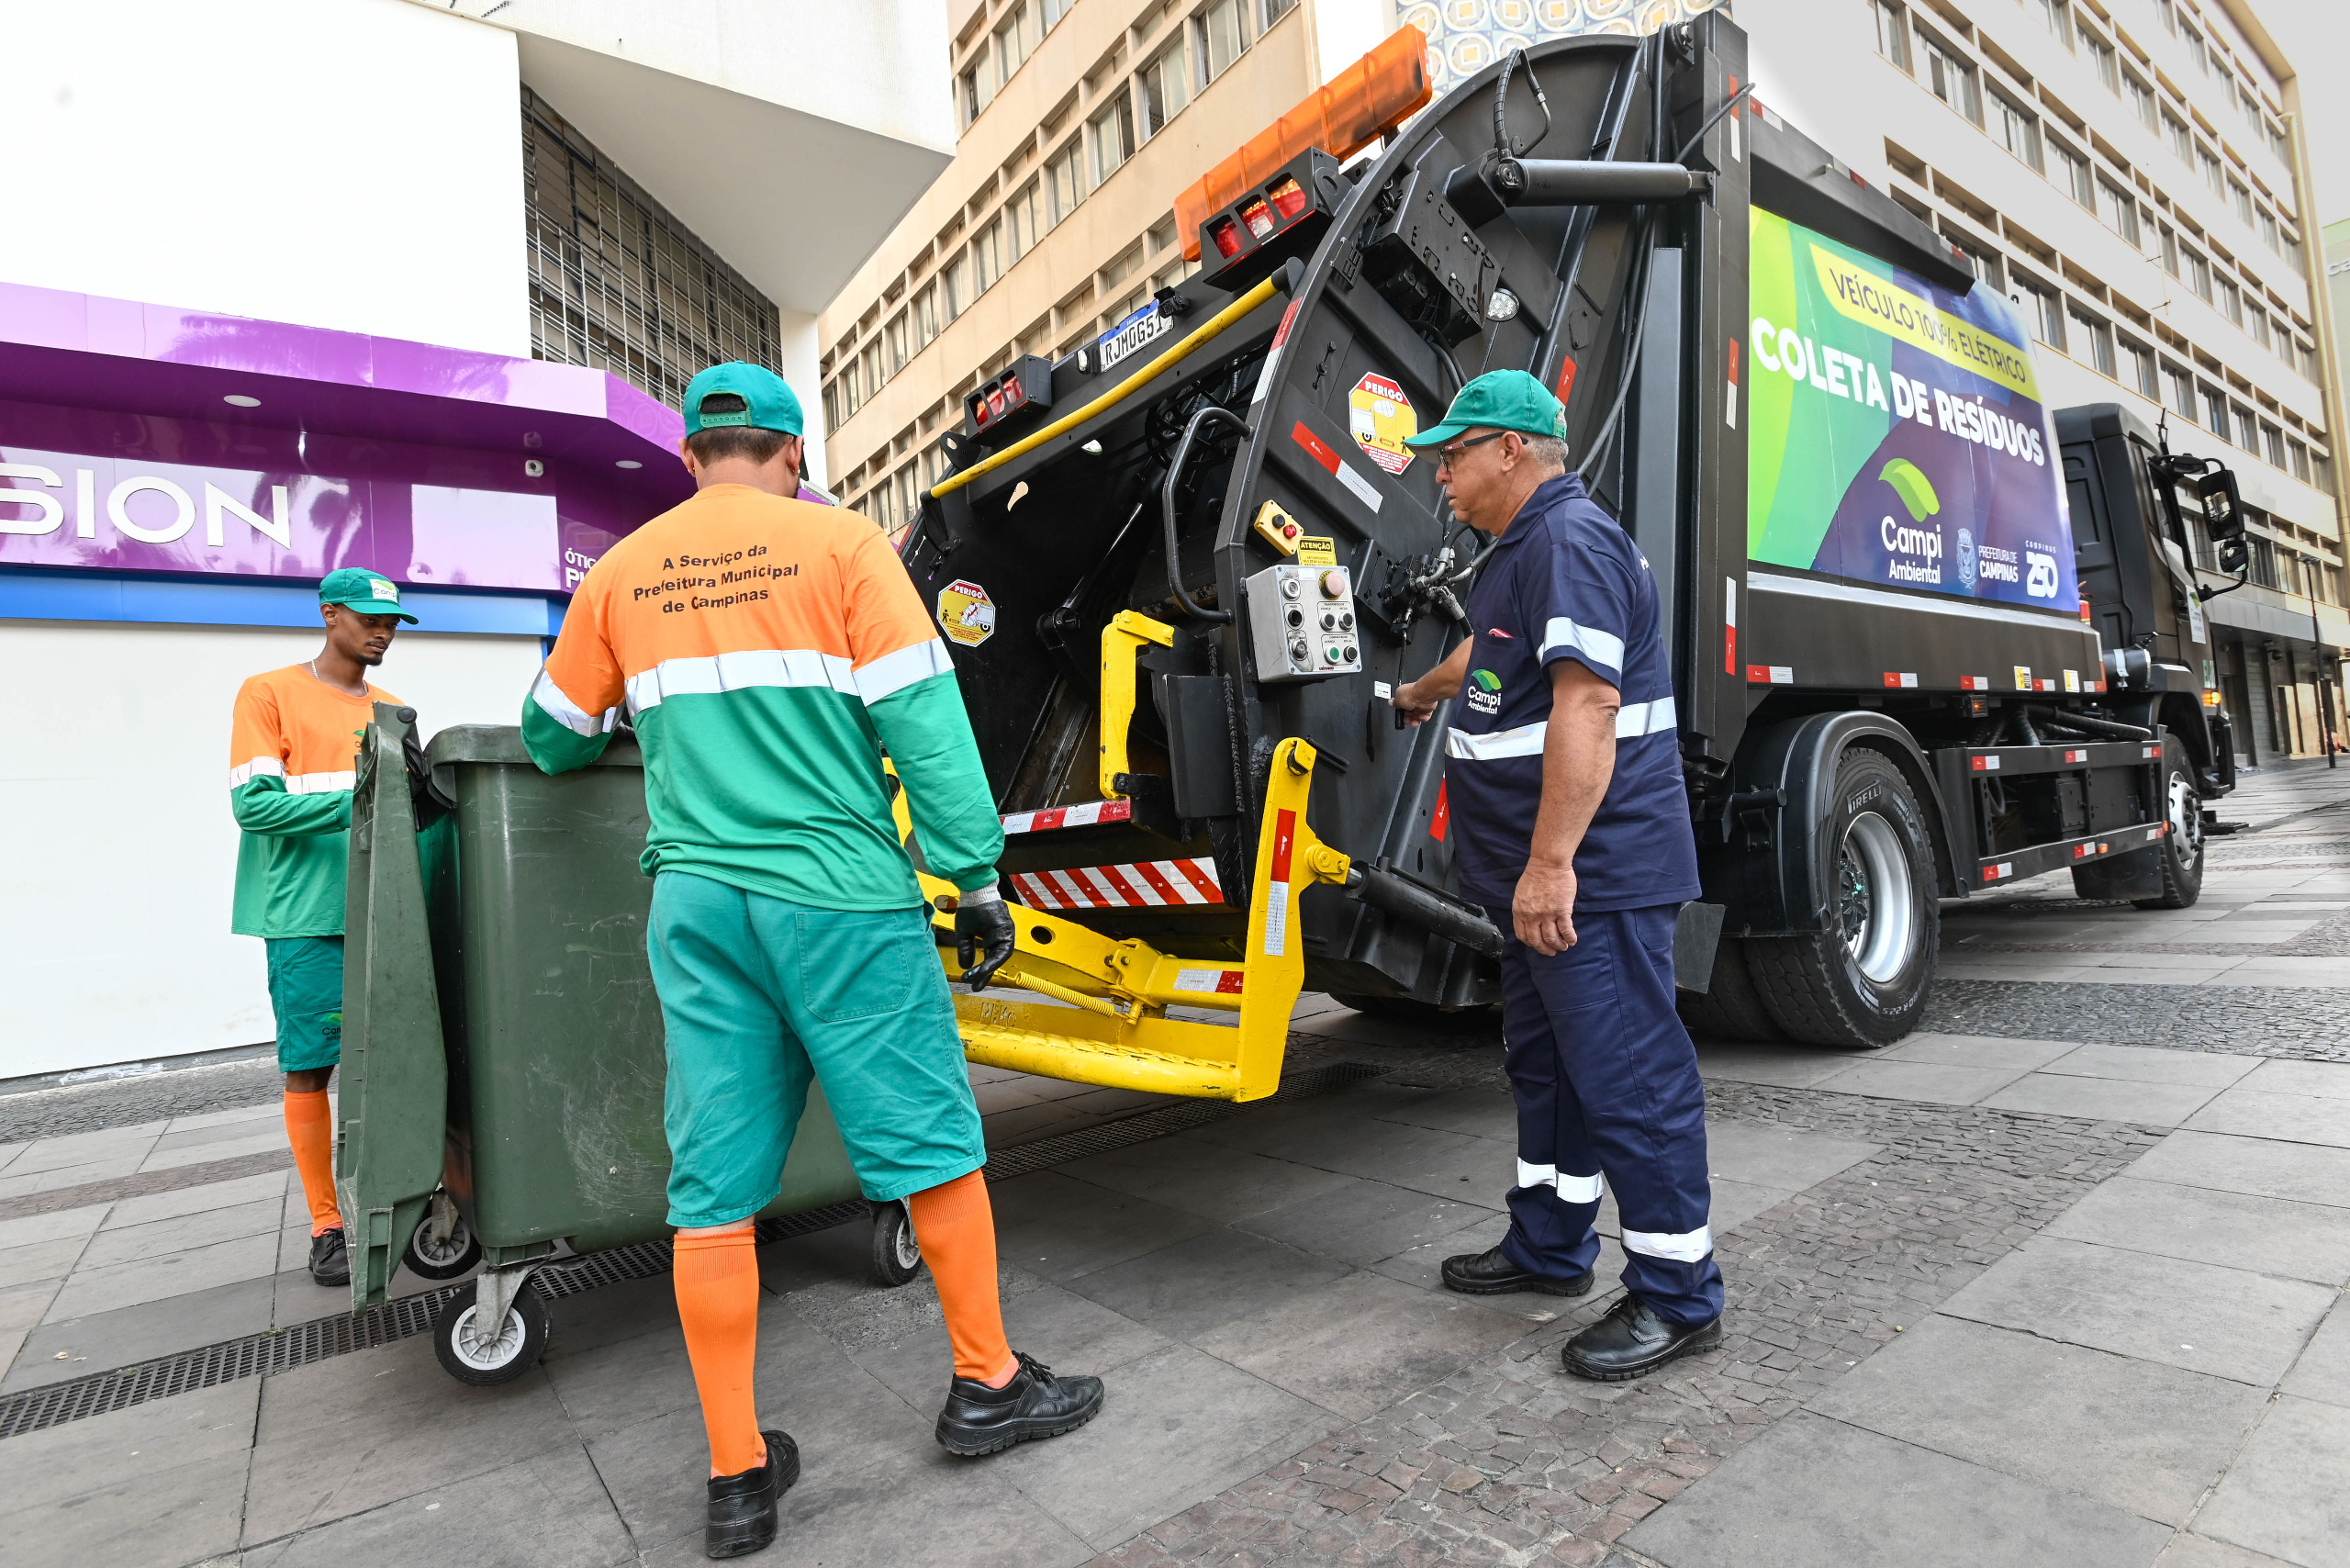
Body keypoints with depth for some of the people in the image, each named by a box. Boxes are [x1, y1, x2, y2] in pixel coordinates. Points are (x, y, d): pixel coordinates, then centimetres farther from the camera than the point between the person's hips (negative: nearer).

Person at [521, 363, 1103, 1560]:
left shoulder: (623, 573, 11)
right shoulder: (839, 543, -1)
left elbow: (551, 738, 22)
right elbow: (923, 719, -9)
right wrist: (974, 874, -6)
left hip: (695, 903, 5)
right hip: (837, 894, -4)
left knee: (713, 1190, 10)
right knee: (931, 1141, 9)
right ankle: (987, 1384, 24)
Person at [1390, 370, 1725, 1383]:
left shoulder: (1571, 540, -15)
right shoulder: (1522, 548, 18)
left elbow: (1585, 702, -27)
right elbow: (1487, 654, 38)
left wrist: (1551, 862, -30)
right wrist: (1423, 694, 56)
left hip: (1592, 876, -11)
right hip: (1539, 875, 11)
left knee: (1628, 1077, -1)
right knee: (1545, 1062, 18)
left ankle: (1678, 1296, 14)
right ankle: (1550, 1248, 33)